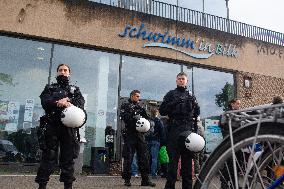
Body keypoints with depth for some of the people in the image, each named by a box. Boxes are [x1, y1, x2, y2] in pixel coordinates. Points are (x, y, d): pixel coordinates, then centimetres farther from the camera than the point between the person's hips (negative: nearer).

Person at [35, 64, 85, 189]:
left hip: (69, 127, 1)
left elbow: (81, 103, 0)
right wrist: (58, 102, -16)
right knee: (48, 157, -3)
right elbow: (45, 102, 0)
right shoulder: (49, 88, 19)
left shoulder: (75, 90, 19)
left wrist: (68, 103, -16)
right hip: (51, 126, -1)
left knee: (68, 157, 1)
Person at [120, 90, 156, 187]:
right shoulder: (125, 106, 7)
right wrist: (134, 117, -18)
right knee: (128, 157, -2)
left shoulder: (140, 107, 22)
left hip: (140, 134, 5)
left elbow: (146, 118, 18)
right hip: (130, 134, -5)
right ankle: (127, 179, 7)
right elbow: (123, 117, -9)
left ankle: (145, 179, 7)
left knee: (144, 157, 2)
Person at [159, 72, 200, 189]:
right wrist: (174, 103, -11)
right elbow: (162, 111, 0)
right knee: (173, 159, -7)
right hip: (174, 130, -3)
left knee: (187, 160, 5)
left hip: (188, 129, 3)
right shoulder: (171, 94, 12)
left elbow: (197, 114, 16)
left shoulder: (191, 95, 21)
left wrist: (194, 103, -3)